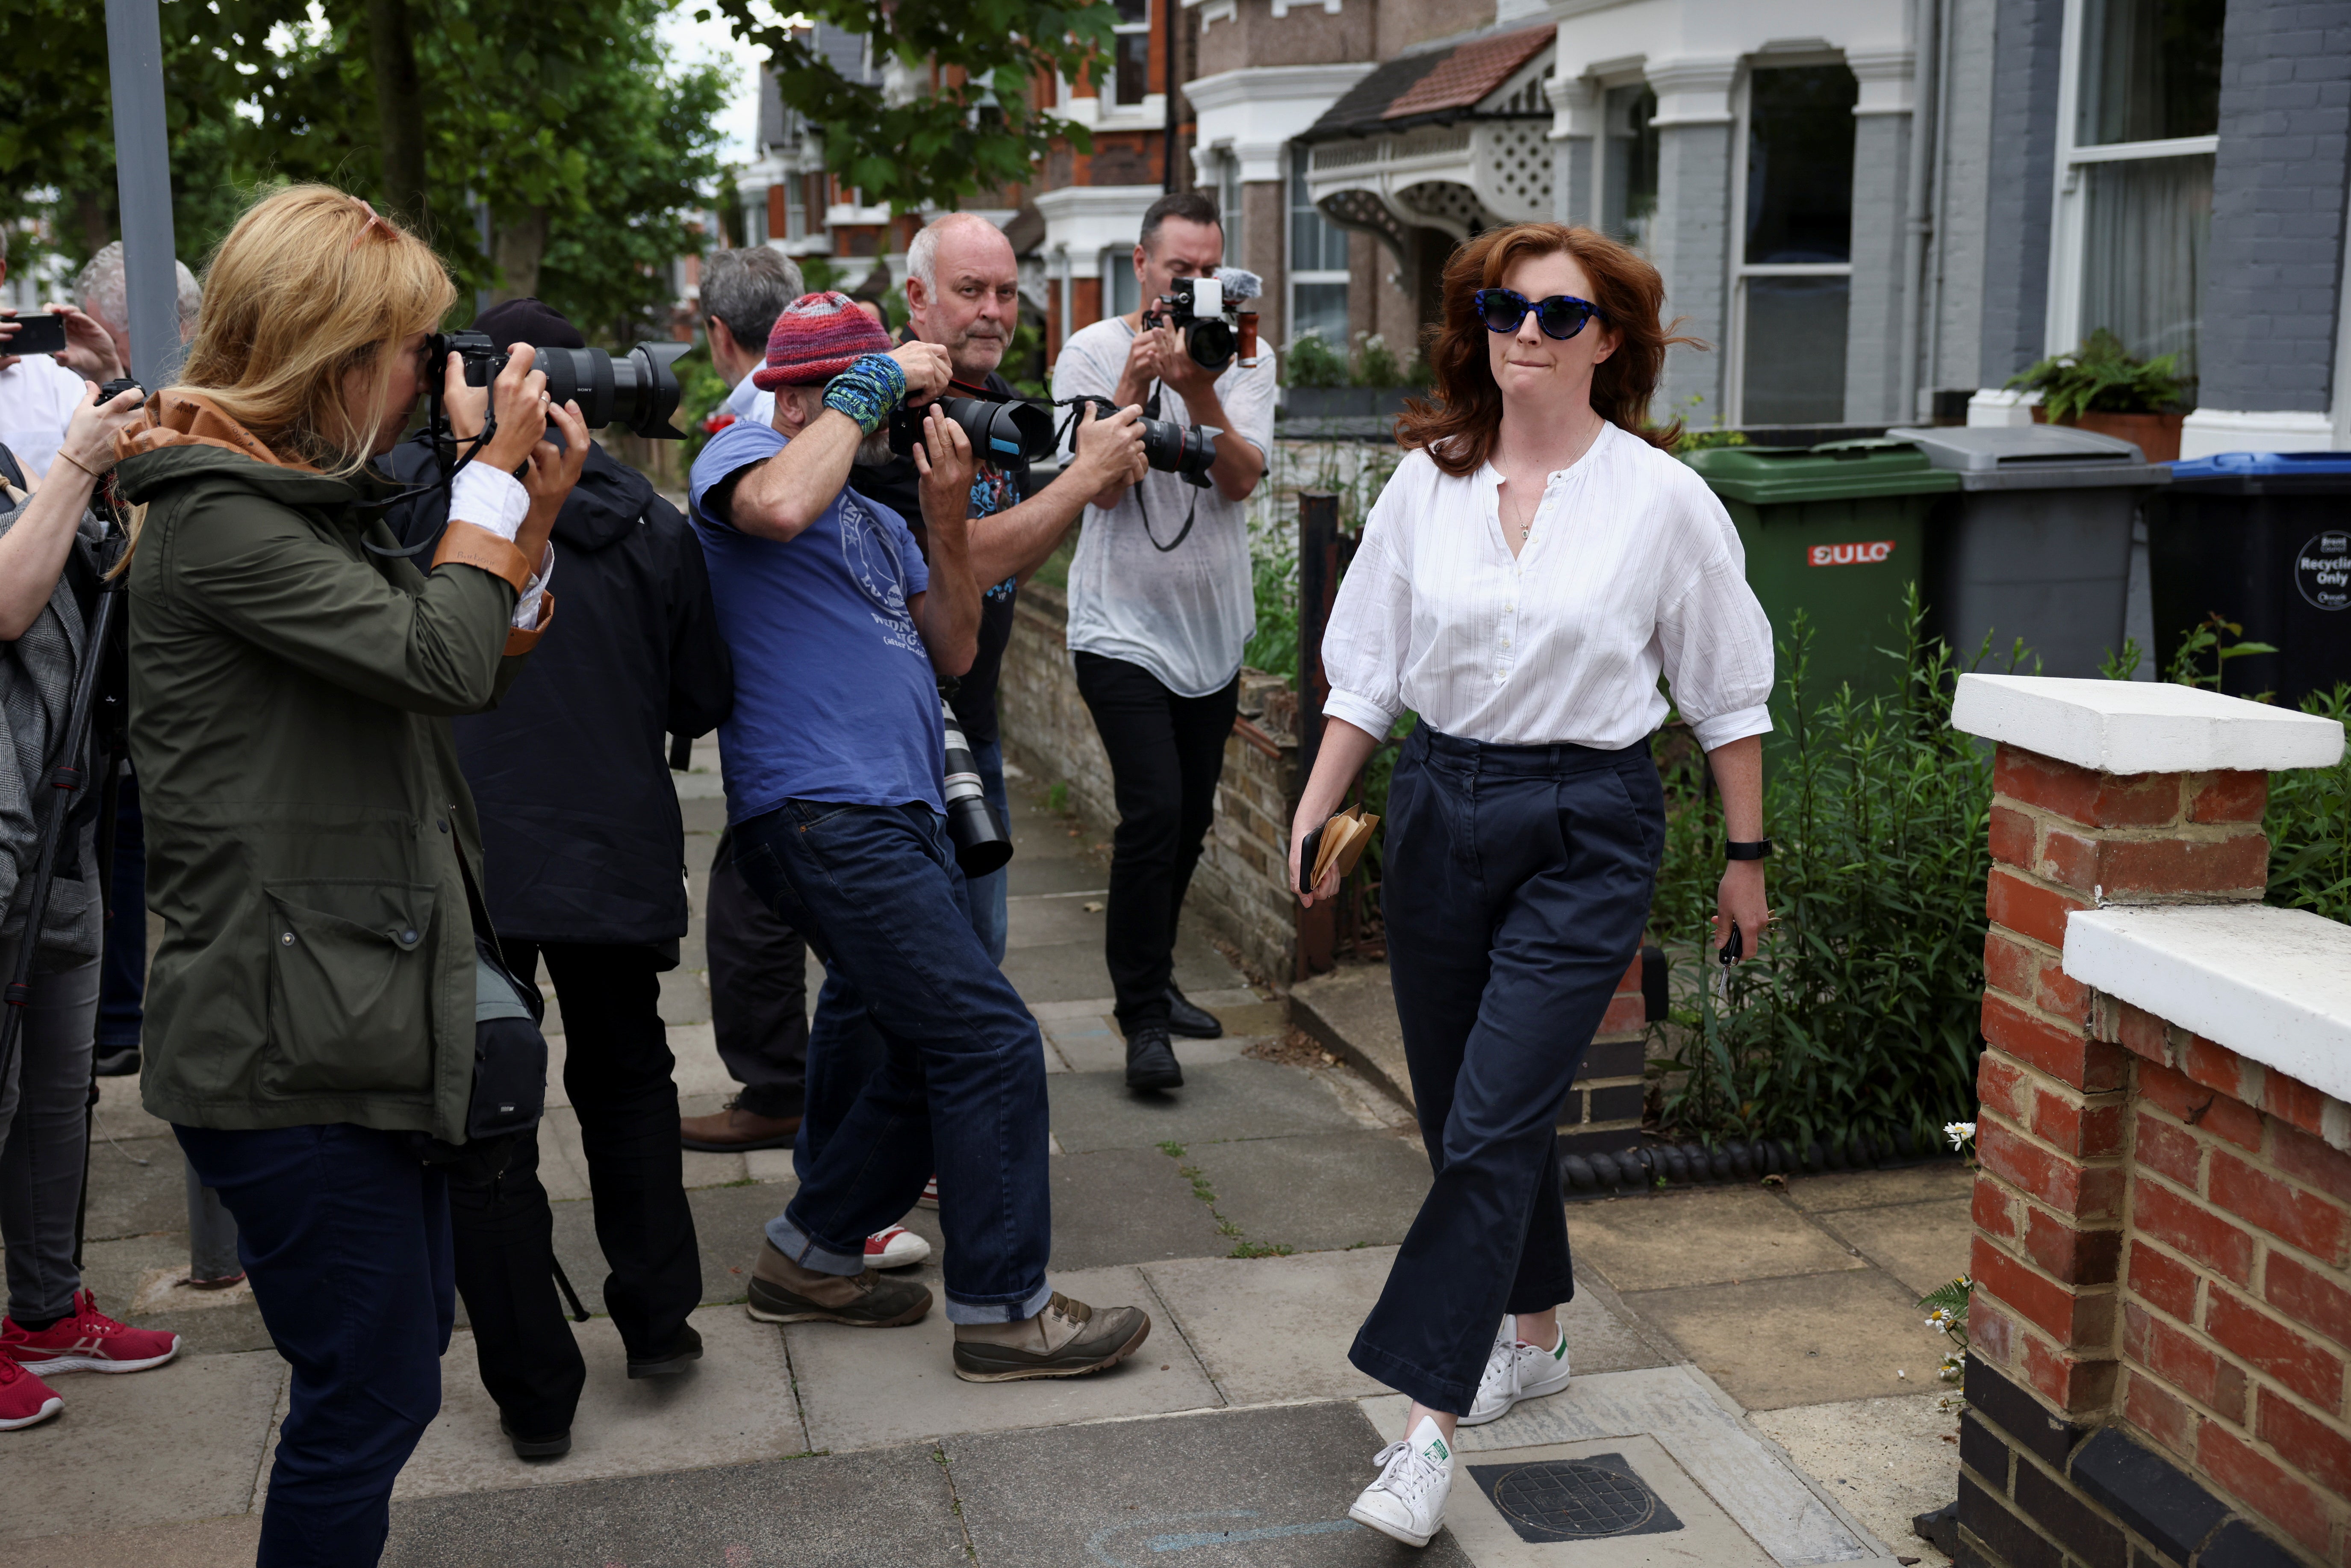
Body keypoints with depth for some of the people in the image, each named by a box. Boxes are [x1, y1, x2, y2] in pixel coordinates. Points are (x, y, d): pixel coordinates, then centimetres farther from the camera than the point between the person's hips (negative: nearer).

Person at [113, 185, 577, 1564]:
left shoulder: (313, 504, 15)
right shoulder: (219, 520, -16)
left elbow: (491, 673, 16)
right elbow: (440, 663, -22)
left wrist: (534, 512, 4)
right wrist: (496, 476, -11)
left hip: (370, 1012, 10)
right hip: (290, 1043, -10)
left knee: (404, 1347, 20)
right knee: (373, 1387, 0)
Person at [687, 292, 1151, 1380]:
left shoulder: (876, 517, 25)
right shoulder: (743, 452, 0)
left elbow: (952, 652, 17)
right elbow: (776, 507, -26)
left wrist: (947, 521, 3)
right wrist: (875, 386, -13)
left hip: (897, 819, 10)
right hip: (824, 813, -10)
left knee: (938, 1059, 14)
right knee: (993, 1045, -11)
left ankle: (809, 1256, 28)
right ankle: (1002, 1311, -1)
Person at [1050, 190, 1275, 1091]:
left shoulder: (1244, 356, 2)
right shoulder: (1091, 352, -4)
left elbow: (1242, 479, -11)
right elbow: (1102, 484, -12)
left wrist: (1196, 390, -24)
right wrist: (1136, 381, -21)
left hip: (1212, 631, 4)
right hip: (1123, 629, -4)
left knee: (1190, 820, 13)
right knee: (1154, 813, -15)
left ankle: (1153, 980, 32)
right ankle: (1143, 1018, -4)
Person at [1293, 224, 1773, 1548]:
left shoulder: (1663, 499, -5)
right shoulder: (1427, 482, 3)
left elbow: (1729, 692, 2)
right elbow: (1369, 663, 8)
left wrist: (1746, 857, 5)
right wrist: (1318, 806, 0)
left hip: (1587, 829, -4)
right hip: (1440, 806, 4)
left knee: (1492, 1127, -10)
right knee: (1466, 1109, 14)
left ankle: (1430, 1423, -4)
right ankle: (1535, 1336, 37)